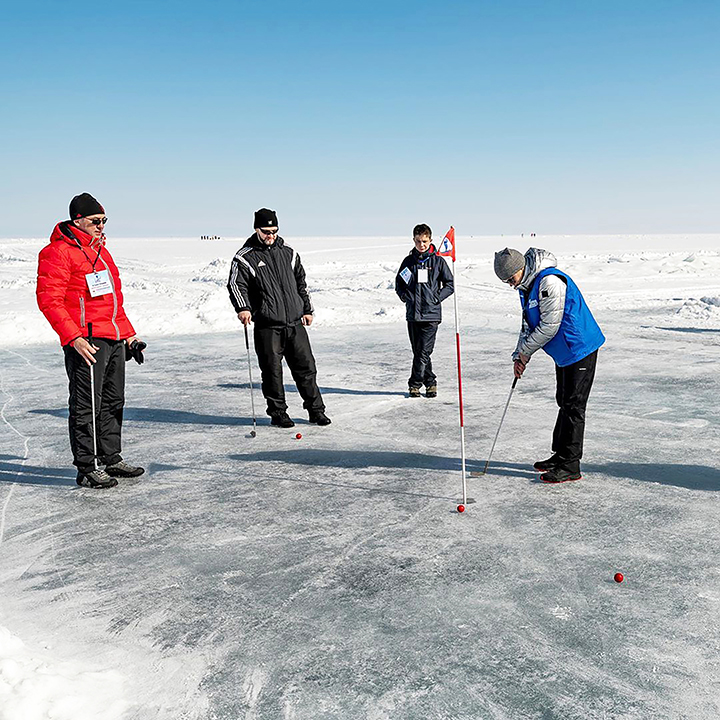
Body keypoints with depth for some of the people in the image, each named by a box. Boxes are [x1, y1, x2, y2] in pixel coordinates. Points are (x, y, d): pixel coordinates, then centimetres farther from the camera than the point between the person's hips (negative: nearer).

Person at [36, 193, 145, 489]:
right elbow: (49, 299, -15)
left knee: (113, 402, 15)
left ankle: (112, 459, 26)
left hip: (115, 340, 9)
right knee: (86, 406, -3)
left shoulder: (101, 250, 20)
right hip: (86, 341, -9)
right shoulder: (58, 252, -8)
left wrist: (128, 334, 22)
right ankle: (87, 469, 5)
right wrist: (75, 338, -23)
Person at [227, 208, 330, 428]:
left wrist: (307, 309, 18)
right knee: (272, 371, 1)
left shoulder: (288, 253, 14)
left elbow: (301, 282, 21)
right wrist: (243, 308, -27)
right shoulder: (245, 257, 0)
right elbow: (236, 285, -10)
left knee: (306, 367, 7)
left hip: (295, 323, 4)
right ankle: (278, 413, 16)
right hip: (267, 326, -4)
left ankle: (316, 410, 17)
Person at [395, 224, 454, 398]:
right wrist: (405, 296, 2)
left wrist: (436, 297, -7)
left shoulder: (438, 261, 1)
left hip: (431, 314, -3)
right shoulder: (409, 261, 9)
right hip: (412, 313, 4)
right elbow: (399, 282, 19)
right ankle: (430, 382, 20)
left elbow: (450, 285, 5)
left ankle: (414, 384, 1)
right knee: (418, 351, 8)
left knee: (424, 352, -8)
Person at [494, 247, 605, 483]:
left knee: (573, 406, -7)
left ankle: (570, 466, -1)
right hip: (564, 352, 10)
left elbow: (549, 326, -23)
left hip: (579, 348, -10)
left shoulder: (550, 281, -24)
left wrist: (525, 351, -11)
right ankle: (560, 455, 29)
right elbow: (528, 324, 16)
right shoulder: (526, 286, 9)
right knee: (564, 402, 17)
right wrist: (519, 356, 6)